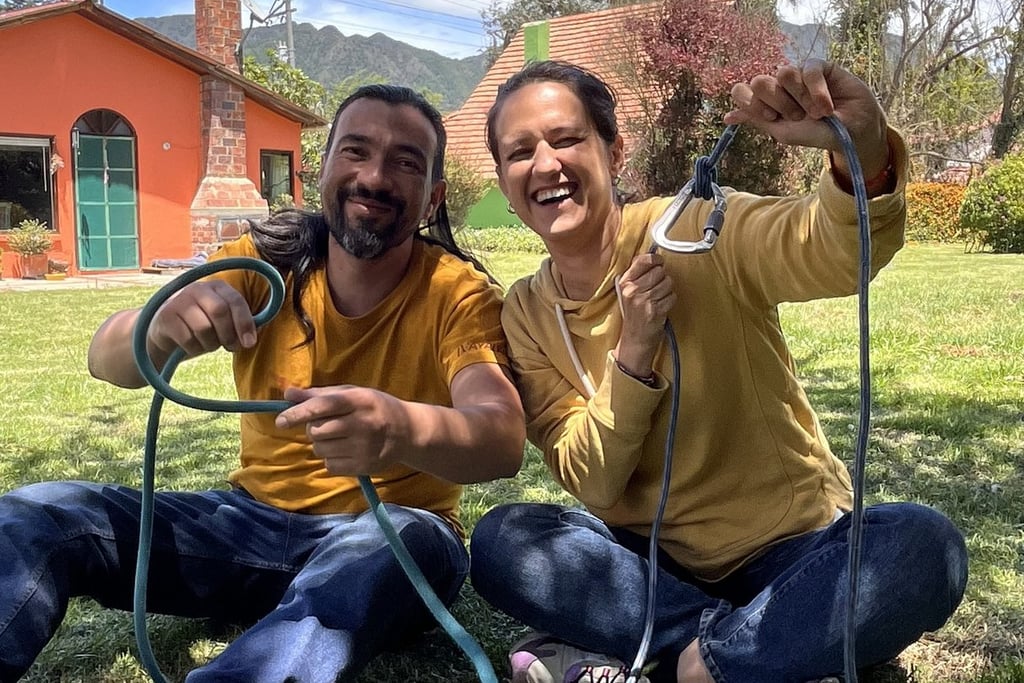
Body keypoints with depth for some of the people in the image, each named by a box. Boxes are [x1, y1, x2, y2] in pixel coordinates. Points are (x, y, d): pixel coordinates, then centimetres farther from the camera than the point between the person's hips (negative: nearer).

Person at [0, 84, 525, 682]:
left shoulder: (457, 294, -11)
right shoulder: (264, 262, -3)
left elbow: (505, 439, -28)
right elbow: (108, 361, -12)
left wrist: (404, 427, -52)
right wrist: (159, 324, -38)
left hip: (392, 541, -2)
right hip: (255, 518, 3)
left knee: (407, 543, -38)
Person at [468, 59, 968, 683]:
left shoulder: (696, 230, -12)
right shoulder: (527, 315, -2)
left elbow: (842, 252, -30)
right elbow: (590, 485, -7)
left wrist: (861, 150, -51)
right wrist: (632, 352, -21)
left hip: (793, 547, -2)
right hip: (653, 560, 3)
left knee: (921, 544, -30)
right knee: (501, 541, -23)